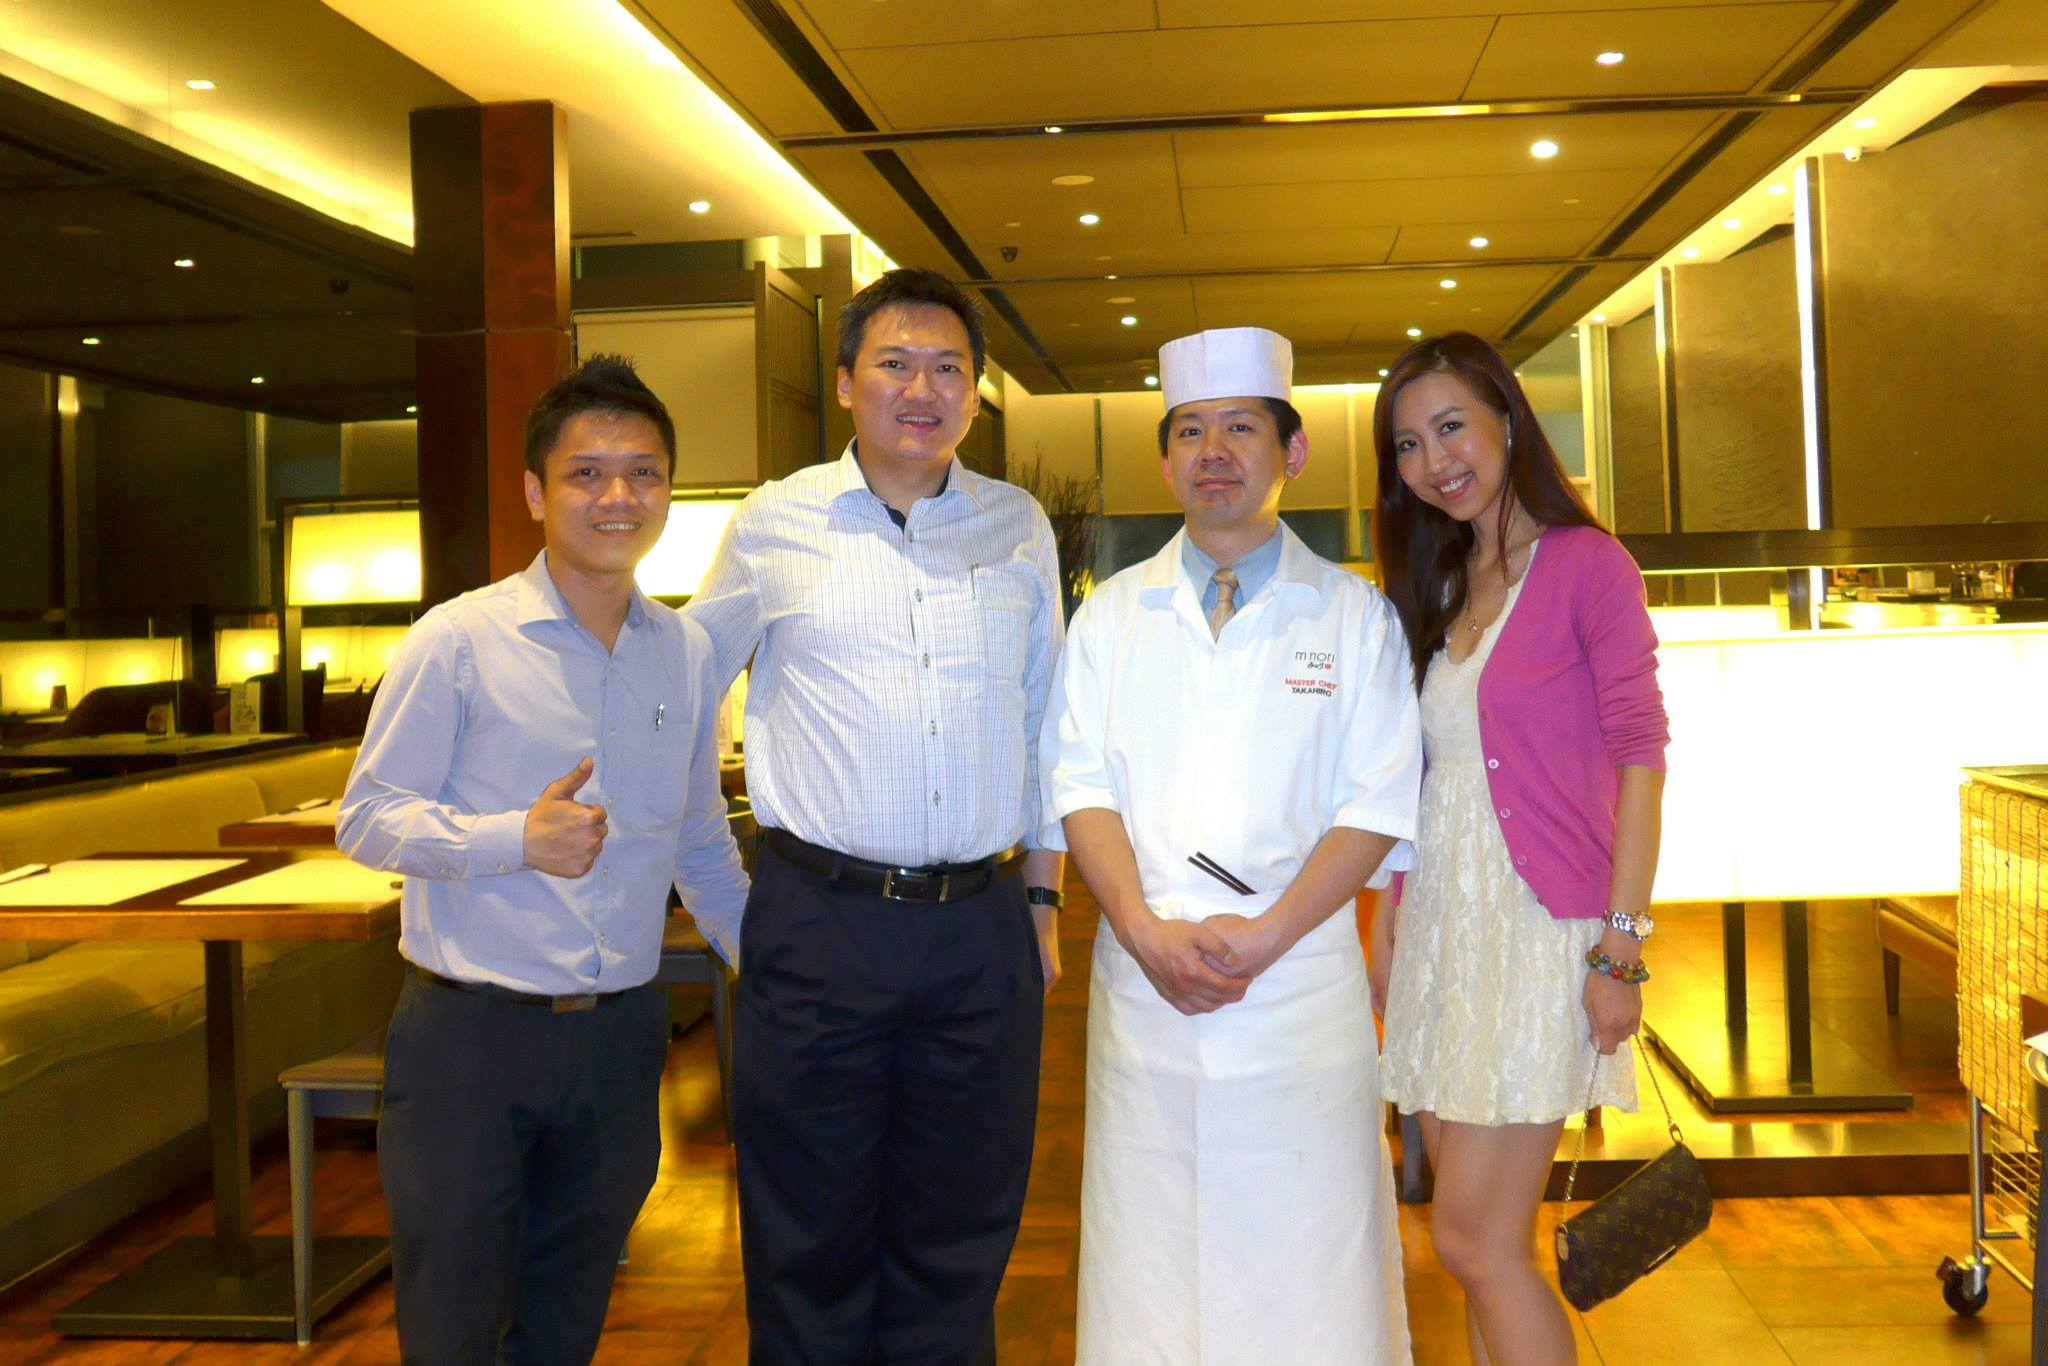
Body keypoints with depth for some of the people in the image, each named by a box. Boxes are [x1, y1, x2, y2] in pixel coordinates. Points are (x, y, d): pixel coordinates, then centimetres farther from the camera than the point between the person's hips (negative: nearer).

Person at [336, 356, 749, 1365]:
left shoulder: (686, 654, 6)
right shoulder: (458, 641, -7)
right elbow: (366, 818, -6)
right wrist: (518, 837, -20)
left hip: (618, 1032, 4)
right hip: (470, 1028, -3)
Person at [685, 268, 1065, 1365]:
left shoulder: (1019, 527, 9)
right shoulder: (775, 524, 3)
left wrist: (1042, 895, 12)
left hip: (983, 928, 2)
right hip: (818, 923, -2)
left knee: (958, 1247, 13)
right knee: (810, 1245, 9)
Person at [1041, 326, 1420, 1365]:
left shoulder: (1353, 615, 5)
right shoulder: (1111, 614, 11)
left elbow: (1379, 802, -1)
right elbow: (1081, 784, 5)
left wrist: (1264, 936, -12)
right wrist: (1146, 930, -10)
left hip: (1303, 984, -1)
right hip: (1143, 987, 2)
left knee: (1305, 1263, 3)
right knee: (1149, 1259, 6)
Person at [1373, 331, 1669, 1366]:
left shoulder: (1586, 563, -5)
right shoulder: (1438, 592, 16)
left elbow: (1639, 755, -10)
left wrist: (1622, 945, -15)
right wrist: (1387, 924, 8)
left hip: (1538, 921, -7)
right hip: (1441, 921, 7)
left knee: (1474, 1242, -7)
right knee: (1484, 1242, 11)